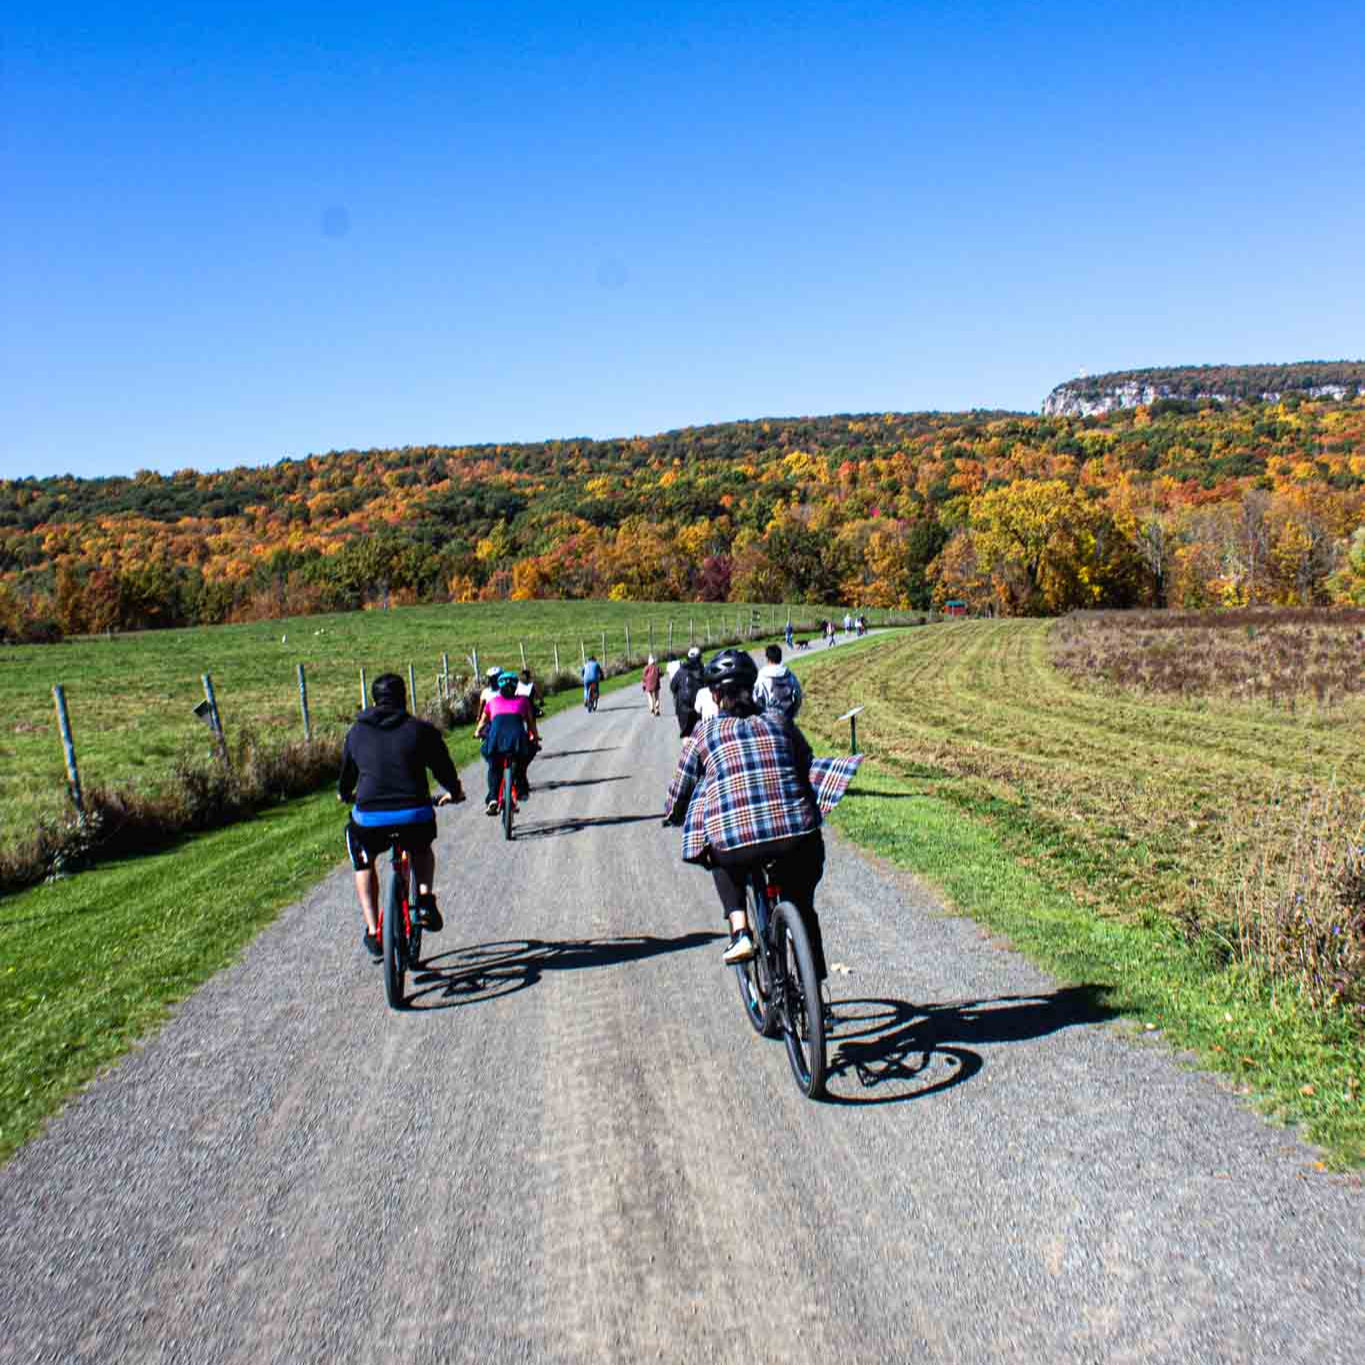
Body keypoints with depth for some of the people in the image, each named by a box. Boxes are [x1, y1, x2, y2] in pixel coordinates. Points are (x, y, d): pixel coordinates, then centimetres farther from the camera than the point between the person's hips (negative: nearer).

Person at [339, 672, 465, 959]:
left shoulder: (357, 732, 15)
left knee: (364, 862, 32)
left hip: (370, 819, 1)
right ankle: (425, 898, 12)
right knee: (422, 849, 35)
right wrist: (454, 792, 39)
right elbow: (444, 768, 17)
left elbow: (347, 771, 30)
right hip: (416, 817, 0)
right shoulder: (421, 730, 9)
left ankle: (373, 931, 21)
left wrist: (344, 794, 53)